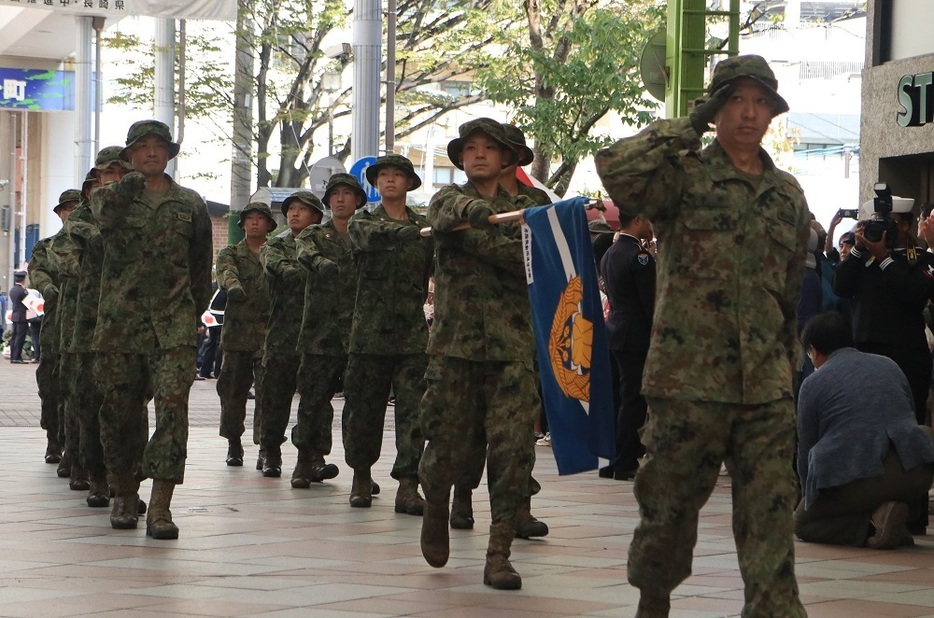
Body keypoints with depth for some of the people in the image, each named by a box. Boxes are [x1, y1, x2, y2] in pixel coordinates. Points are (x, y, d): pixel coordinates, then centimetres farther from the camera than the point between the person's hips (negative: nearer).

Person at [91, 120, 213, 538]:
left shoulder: (190, 204, 14)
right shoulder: (110, 196, 11)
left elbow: (202, 265, 19)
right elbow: (107, 218, -14)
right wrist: (131, 182, -3)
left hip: (173, 325, -1)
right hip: (119, 322, 1)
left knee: (173, 407, -15)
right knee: (120, 410, 6)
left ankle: (160, 507, -19)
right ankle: (124, 495, 25)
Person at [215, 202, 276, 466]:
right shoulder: (230, 254, 12)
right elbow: (226, 272, -10)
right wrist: (233, 286, -34)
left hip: (269, 335, -1)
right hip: (237, 333, 1)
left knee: (268, 390, -10)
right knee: (232, 390, 5)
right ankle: (234, 444, 19)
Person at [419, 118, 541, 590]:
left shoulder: (522, 209, 14)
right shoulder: (448, 200, 12)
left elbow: (531, 262, -3)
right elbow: (449, 215, -15)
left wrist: (474, 236, -11)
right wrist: (479, 210, -35)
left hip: (511, 344, 1)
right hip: (454, 341, 0)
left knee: (512, 450, -8)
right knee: (449, 447, 2)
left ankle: (499, 553, -3)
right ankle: (436, 505, 34)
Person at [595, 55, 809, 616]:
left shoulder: (788, 196, 15)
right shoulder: (684, 176, -1)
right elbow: (616, 169, -22)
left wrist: (791, 365, 19)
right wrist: (687, 129, -12)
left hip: (767, 386, 4)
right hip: (690, 380, -3)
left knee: (770, 512, -3)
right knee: (672, 502, 8)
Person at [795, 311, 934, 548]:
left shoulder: (813, 384, 9)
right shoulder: (888, 365, 21)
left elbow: (806, 450, 16)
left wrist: (810, 495, 33)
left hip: (849, 480, -2)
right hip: (912, 475, 3)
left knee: (802, 524, 24)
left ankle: (864, 527, -9)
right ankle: (883, 510, 6)